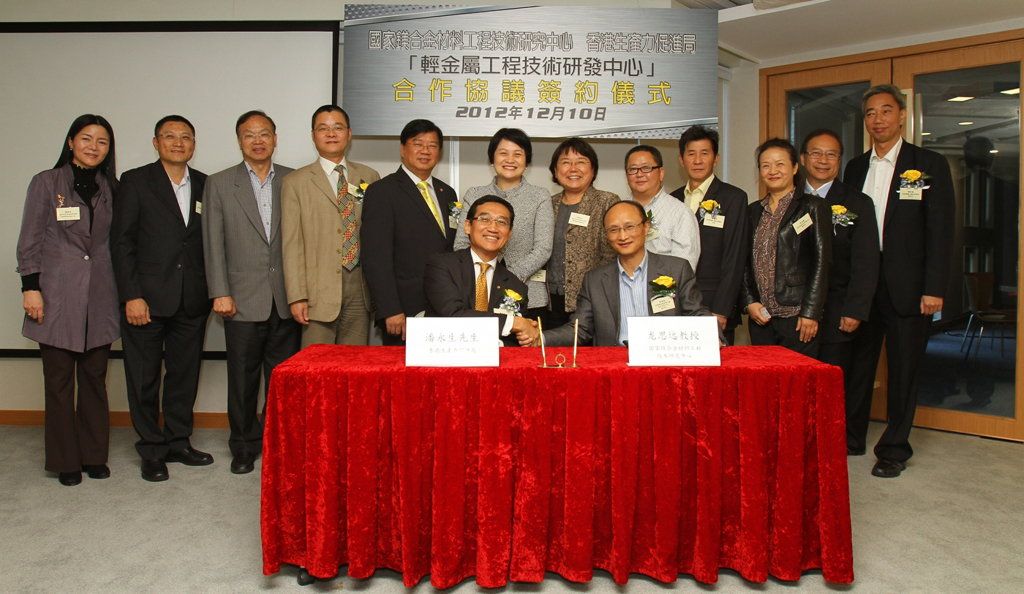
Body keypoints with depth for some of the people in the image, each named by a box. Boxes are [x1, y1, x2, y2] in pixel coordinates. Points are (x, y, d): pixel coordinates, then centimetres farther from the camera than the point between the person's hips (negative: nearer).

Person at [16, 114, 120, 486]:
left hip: (99, 298, 3)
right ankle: (66, 461, 14)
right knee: (59, 381, 3)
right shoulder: (46, 183, 1)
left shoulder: (110, 187, 10)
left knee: (95, 379, 8)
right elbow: (29, 242, 0)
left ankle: (94, 456, 19)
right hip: (57, 297, -3)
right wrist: (30, 288, -8)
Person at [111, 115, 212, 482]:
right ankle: (152, 451, 19)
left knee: (185, 375, 12)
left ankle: (178, 442, 26)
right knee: (144, 379, 6)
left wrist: (210, 291, 2)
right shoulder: (135, 181, -1)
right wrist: (132, 296, -11)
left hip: (192, 300, 3)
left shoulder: (205, 185, 9)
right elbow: (121, 241, -5)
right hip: (146, 298, -3)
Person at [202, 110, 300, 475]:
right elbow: (214, 243, 1)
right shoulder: (219, 184, 5)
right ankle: (244, 446, 21)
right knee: (243, 377, 6)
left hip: (286, 298, 1)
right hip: (243, 299, -1)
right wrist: (220, 293, -6)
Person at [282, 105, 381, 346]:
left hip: (360, 288, 2)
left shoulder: (369, 177, 11)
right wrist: (297, 297, -8)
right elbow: (291, 244, -1)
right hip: (319, 291, -2)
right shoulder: (296, 182, 3)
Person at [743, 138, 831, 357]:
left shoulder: (812, 207, 0)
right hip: (760, 317, 5)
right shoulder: (753, 211, 14)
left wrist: (811, 313, -12)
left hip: (797, 316, -4)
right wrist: (749, 302, 0)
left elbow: (821, 263, -6)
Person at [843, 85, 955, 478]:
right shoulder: (855, 168, 11)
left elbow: (940, 231, -5)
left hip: (906, 287, -3)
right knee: (856, 364, 10)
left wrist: (934, 289, -12)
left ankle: (894, 449, 16)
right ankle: (851, 437, 24)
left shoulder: (929, 165, 0)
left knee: (903, 369, 5)